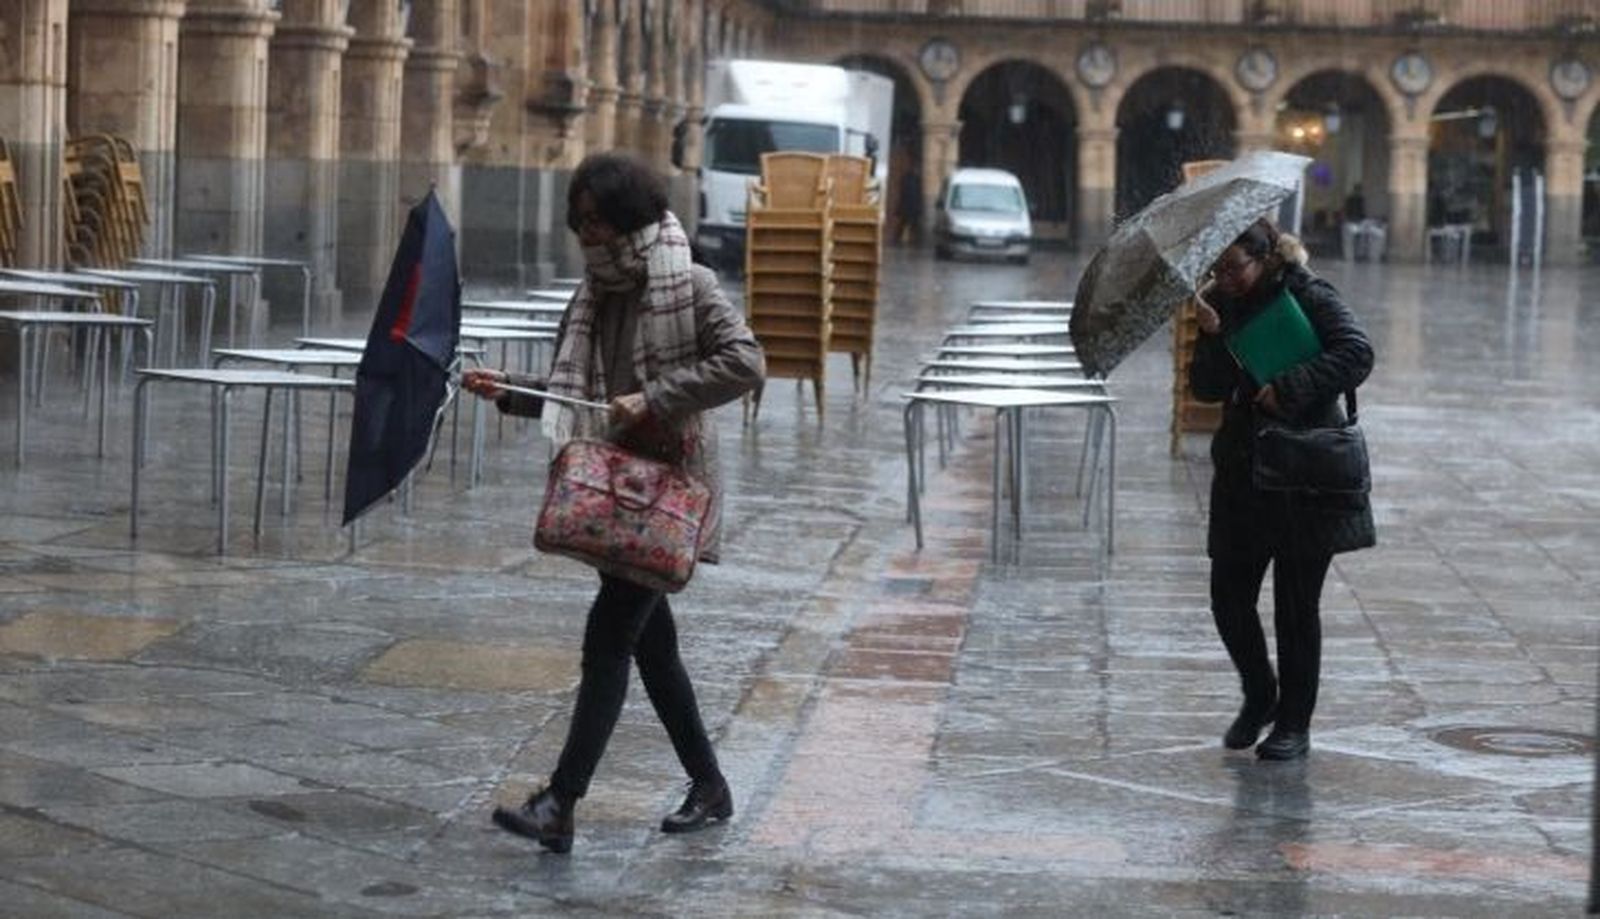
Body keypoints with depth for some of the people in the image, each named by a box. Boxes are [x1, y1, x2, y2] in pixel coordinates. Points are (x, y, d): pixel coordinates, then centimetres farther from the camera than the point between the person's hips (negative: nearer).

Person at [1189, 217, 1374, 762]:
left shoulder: (1309, 298, -9)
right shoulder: (1220, 304, 6)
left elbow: (1357, 354, -21)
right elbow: (1206, 389, 1)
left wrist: (1291, 389, -27)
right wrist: (1213, 338, -16)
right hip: (1242, 475, 5)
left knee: (1297, 605, 1)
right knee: (1229, 596, 3)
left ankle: (1294, 724, 12)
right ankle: (1259, 696, 28)